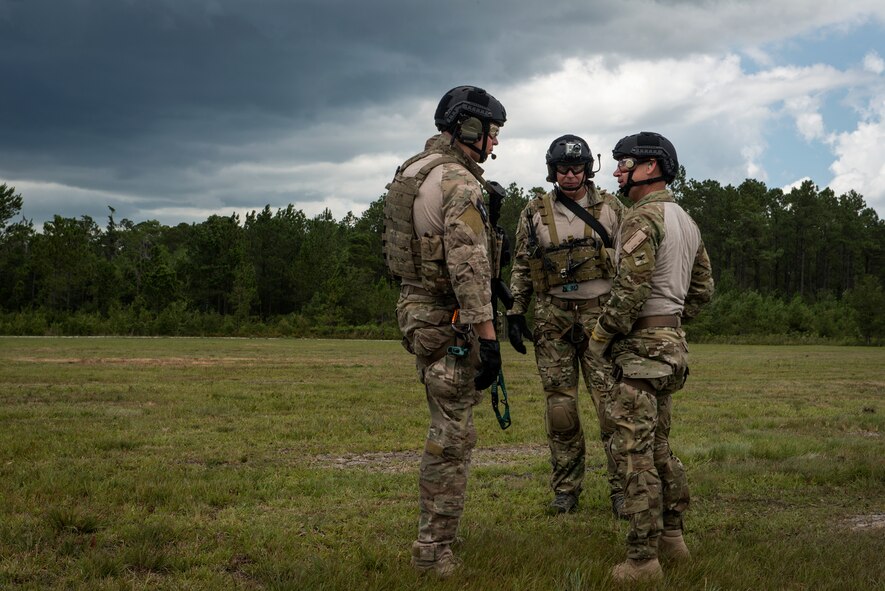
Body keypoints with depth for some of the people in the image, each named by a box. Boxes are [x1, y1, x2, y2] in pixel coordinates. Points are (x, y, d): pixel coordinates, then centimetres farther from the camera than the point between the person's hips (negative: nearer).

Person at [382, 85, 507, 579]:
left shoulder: (414, 172, 15)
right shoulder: (459, 182, -17)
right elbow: (469, 267, -24)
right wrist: (487, 335, -23)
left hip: (420, 309, 10)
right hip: (449, 321, -10)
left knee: (450, 428, 20)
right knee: (453, 436, -3)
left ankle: (438, 532, 29)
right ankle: (435, 551, 3)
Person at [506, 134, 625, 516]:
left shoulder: (611, 208, 6)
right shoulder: (534, 213, 8)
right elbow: (521, 267, 11)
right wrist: (515, 314, 5)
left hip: (600, 313, -1)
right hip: (553, 317, 1)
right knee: (560, 405, 3)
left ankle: (622, 486, 4)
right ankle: (566, 488, 14)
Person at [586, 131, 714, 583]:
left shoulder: (643, 218, -15)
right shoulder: (686, 221, 16)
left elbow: (631, 289, -23)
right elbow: (703, 290, 19)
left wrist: (601, 336, -11)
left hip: (642, 348, -10)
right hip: (673, 343, 10)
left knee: (635, 453, -6)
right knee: (658, 446, 18)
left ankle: (643, 559, -3)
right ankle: (672, 537, 26)